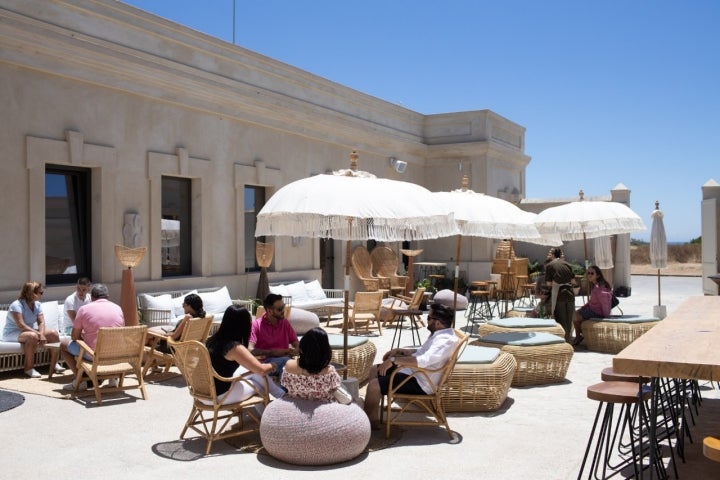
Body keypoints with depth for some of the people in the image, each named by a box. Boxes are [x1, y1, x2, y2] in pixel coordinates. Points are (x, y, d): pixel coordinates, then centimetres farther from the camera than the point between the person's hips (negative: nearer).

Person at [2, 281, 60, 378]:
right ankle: (28, 368, -27)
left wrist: (41, 334, -27)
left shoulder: (37, 304, 2)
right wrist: (38, 334, -35)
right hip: (13, 333, -8)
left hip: (31, 331, 8)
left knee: (54, 334, -7)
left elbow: (41, 322, -7)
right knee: (32, 336, -38)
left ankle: (54, 363, 3)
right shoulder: (17, 305, -21)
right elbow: (21, 325, -29)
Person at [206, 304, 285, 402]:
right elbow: (261, 370, -22)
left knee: (252, 369, 18)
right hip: (218, 396, -8)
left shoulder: (213, 340, 1)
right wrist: (272, 366, 1)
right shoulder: (234, 348, -24)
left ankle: (280, 395, 33)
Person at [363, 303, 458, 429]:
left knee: (374, 385, -18)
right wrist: (399, 350, 15)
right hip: (413, 372, 11)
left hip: (420, 383, -11)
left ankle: (368, 422, 3)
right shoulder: (439, 334, 8)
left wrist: (394, 360, -32)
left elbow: (423, 360, -38)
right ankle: (374, 418, 13)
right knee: (375, 370, 14)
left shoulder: (445, 340, -24)